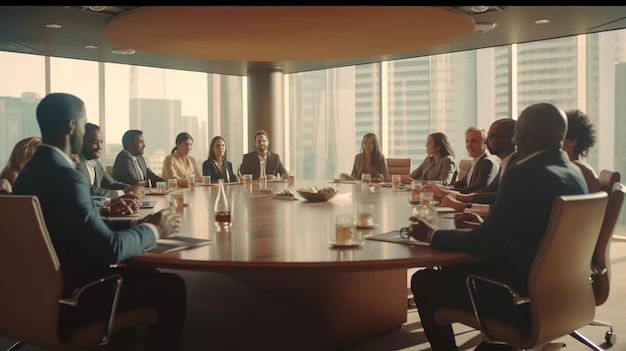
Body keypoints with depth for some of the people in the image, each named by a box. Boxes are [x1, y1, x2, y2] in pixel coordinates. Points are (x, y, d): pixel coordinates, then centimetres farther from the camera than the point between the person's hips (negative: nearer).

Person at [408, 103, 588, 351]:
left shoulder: (523, 173, -21)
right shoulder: (573, 172, 6)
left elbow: (485, 243, -18)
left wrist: (431, 235, -5)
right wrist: (483, 223, 17)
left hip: (523, 294, -9)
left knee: (424, 281, 3)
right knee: (454, 268, 25)